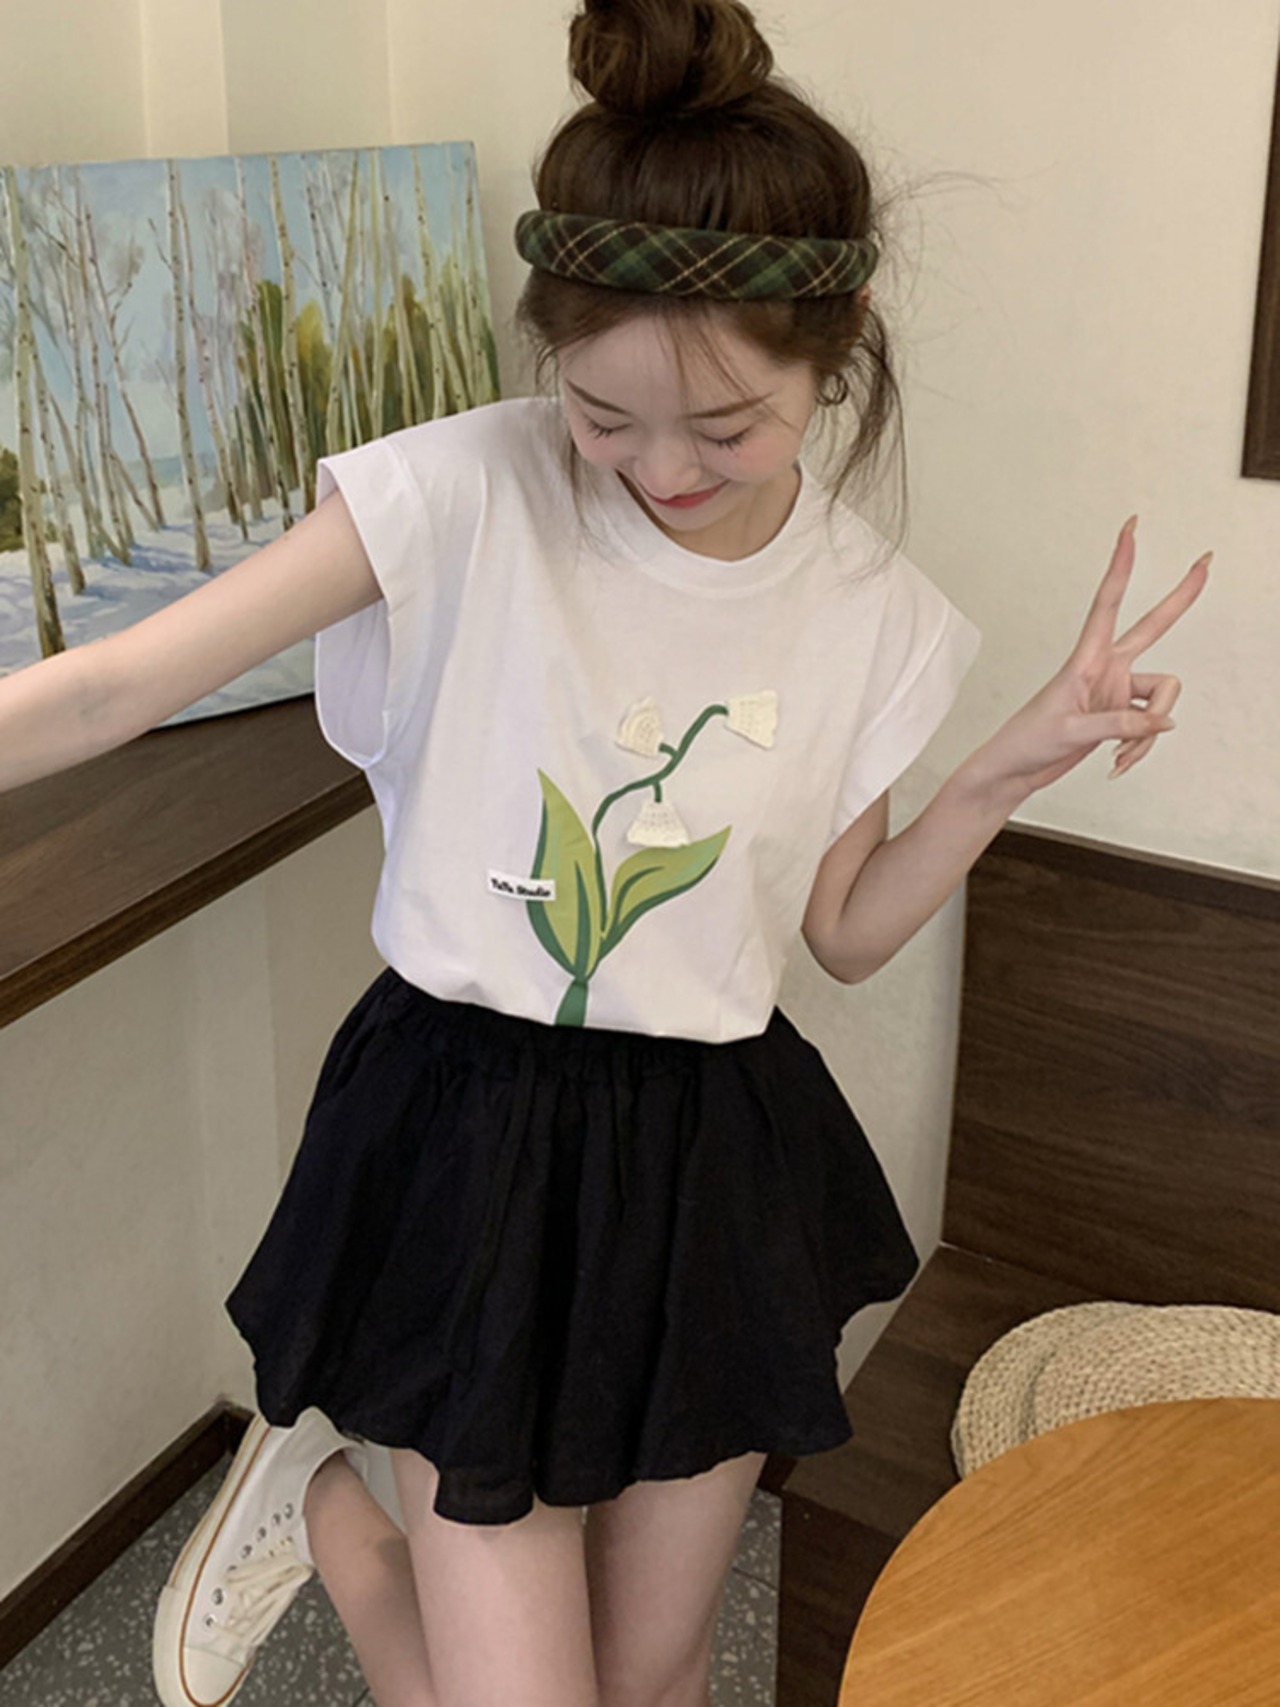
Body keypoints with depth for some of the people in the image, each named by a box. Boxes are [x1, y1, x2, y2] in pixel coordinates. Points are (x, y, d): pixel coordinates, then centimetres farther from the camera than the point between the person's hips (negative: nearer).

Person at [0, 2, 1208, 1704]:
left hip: (720, 1162, 4)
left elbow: (847, 930, 5)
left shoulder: (877, 618, -5)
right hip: (476, 1141, -3)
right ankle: (324, 1505, 27)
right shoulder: (471, 492, -17)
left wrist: (1015, 765, -10)